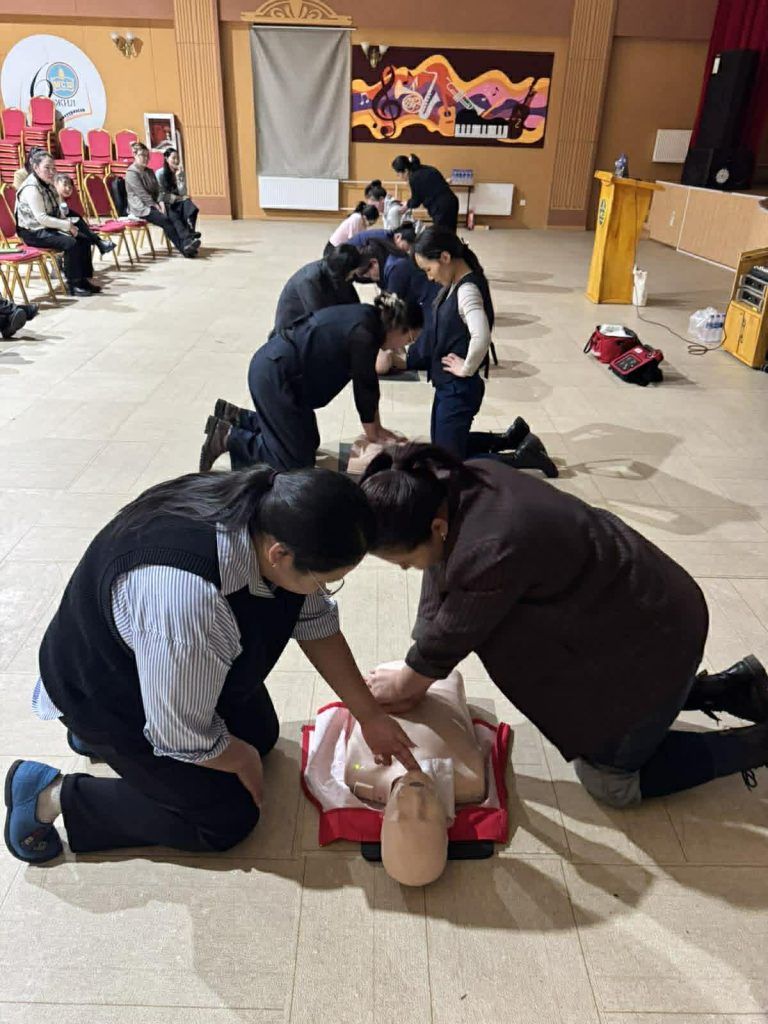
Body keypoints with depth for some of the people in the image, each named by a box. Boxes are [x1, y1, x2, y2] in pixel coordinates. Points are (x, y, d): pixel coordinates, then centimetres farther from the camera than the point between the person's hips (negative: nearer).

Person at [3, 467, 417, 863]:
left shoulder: (275, 517, -22)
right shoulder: (186, 600, -45)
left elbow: (316, 622, -7)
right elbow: (185, 740, -29)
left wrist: (370, 716, -4)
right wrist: (245, 761, -8)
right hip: (108, 693, -7)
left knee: (262, 735, 19)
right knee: (229, 818, 1)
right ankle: (53, 796, 10)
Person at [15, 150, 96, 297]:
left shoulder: (47, 184, 8)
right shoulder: (31, 188, -19)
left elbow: (56, 212, 15)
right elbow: (41, 219, -25)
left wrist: (67, 223, -4)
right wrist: (67, 225, -22)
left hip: (48, 228, 9)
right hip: (33, 232, -9)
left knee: (83, 239, -3)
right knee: (71, 243, -26)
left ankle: (83, 279, 1)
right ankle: (73, 284, -18)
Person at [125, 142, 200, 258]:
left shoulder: (150, 172, 19)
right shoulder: (131, 173, -5)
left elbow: (157, 189, 14)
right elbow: (142, 194, -12)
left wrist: (160, 202, -6)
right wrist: (155, 205, -15)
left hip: (153, 205, 7)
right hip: (141, 208, -6)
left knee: (175, 217, -23)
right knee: (165, 220, -29)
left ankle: (188, 241, -43)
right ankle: (184, 248, -34)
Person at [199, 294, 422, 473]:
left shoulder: (369, 319, 9)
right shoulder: (364, 335, -20)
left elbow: (368, 382, 15)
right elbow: (364, 388, -10)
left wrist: (377, 427, 19)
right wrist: (373, 433, 6)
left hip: (273, 366, 10)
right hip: (274, 373, -10)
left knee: (307, 442, 18)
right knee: (297, 461, -4)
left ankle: (234, 418, 19)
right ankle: (229, 437, -1)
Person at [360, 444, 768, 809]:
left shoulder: (491, 551, -37)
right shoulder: (454, 487, -11)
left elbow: (449, 636, -20)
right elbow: (439, 588, -1)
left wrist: (402, 685, 0)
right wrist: (411, 683, 0)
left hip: (652, 639, -8)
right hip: (619, 609, 9)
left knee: (610, 781, 9)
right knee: (580, 714, 27)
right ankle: (731, 686, 30)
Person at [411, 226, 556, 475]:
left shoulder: (467, 290, -24)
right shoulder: (456, 284, 5)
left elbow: (481, 337, -41)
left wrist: (467, 369, -25)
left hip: (459, 389, -10)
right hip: (448, 385, 10)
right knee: (442, 446, 25)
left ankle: (521, 456, 7)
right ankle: (511, 438, 30)